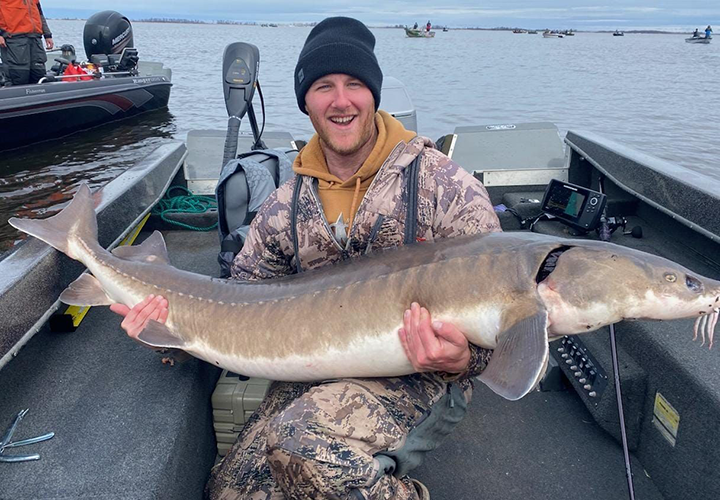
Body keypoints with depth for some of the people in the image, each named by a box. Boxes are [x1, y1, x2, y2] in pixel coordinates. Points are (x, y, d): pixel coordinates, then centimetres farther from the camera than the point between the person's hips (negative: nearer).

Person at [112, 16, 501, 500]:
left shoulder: (445, 186, -9)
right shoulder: (287, 205, 5)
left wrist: (459, 359, -30)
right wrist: (177, 315, -8)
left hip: (418, 375, -4)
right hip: (317, 378, 5)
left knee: (306, 438, -31)